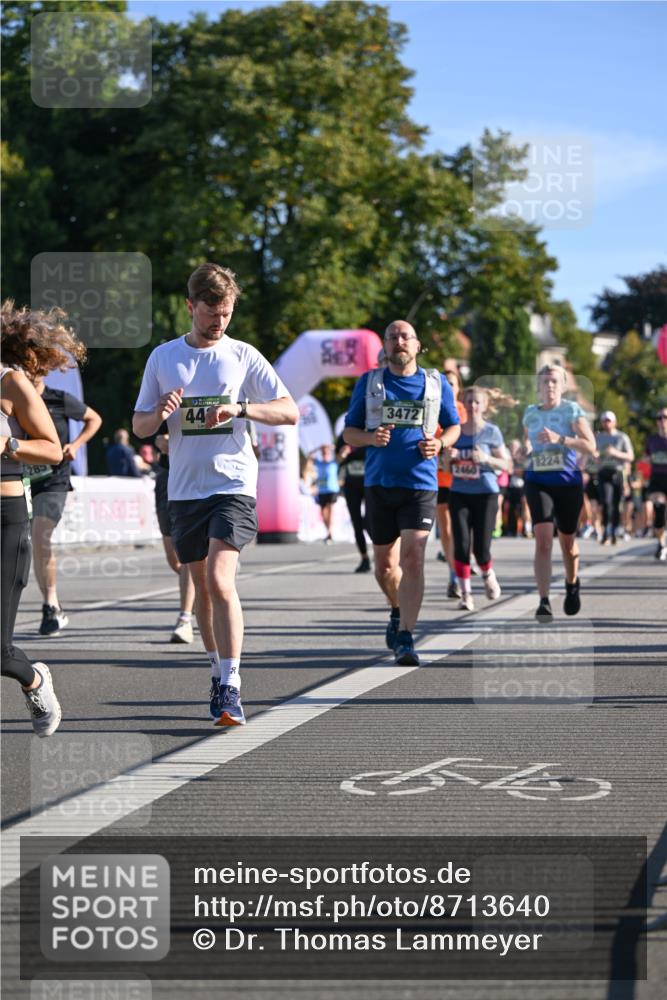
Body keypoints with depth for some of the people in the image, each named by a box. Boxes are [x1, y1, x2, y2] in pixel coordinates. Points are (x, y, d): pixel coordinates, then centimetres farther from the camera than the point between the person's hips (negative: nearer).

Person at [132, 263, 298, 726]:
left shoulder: (243, 356, 2)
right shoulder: (163, 357, 8)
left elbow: (290, 411, -1)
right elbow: (139, 426, 11)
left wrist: (240, 409, -16)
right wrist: (160, 413, -12)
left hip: (234, 484, -3)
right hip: (185, 489, 4)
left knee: (220, 579, -18)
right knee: (201, 585, 11)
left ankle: (231, 688, -17)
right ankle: (218, 673, 27)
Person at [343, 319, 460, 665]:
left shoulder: (436, 383, 7)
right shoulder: (369, 383, 7)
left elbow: (453, 426, 16)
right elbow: (349, 433, 9)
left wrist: (439, 444, -6)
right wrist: (370, 437, -13)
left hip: (421, 483, -2)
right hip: (379, 483, 2)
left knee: (413, 558, -16)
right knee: (384, 564, 10)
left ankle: (405, 638, -17)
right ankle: (398, 611, 40)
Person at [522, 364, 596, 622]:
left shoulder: (572, 410, -3)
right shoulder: (530, 413, 10)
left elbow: (590, 446, -12)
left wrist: (559, 439, -24)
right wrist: (526, 450, 5)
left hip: (568, 482, -1)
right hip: (538, 482, 1)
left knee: (567, 540, 13)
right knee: (543, 540, -17)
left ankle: (572, 585, 43)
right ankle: (544, 602, -21)